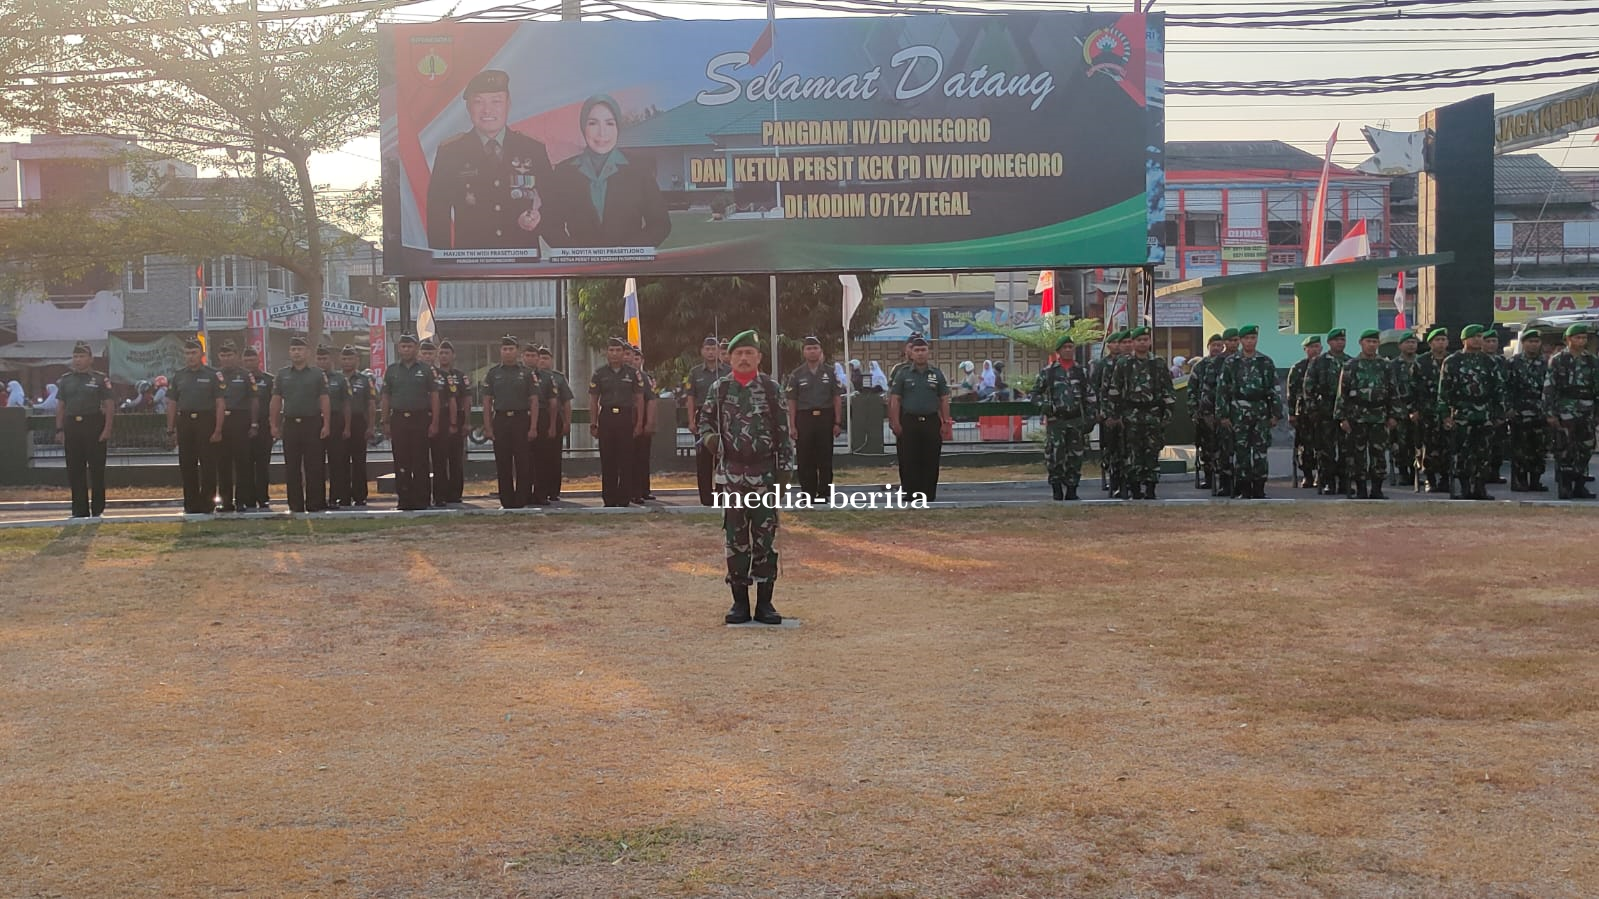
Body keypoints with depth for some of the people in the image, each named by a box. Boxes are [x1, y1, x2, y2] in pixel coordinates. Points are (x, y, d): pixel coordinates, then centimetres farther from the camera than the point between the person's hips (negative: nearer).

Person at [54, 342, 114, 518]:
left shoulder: (100, 379, 1)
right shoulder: (65, 379, 11)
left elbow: (109, 405, -2)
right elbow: (60, 406, 12)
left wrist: (107, 429, -11)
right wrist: (59, 429, 4)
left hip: (94, 425, -4)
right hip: (71, 426, 4)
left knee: (97, 469, 0)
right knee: (75, 470, 4)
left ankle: (97, 510, 7)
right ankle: (80, 510, 11)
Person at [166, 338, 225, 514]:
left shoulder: (213, 375, 1)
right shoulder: (178, 377, 13)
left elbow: (219, 404, -4)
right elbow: (172, 405, 14)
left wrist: (218, 430, -11)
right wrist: (170, 429, 6)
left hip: (206, 422, -4)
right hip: (184, 423, 4)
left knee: (208, 466, -3)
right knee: (187, 466, 5)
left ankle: (207, 504, 2)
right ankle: (191, 505, 12)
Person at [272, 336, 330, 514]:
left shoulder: (317, 374, 3)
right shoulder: (282, 374, 10)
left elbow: (324, 400, 0)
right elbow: (276, 400, 11)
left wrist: (326, 424, -7)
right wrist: (274, 424, 4)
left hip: (313, 423, -3)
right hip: (290, 424, 3)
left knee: (314, 466, -2)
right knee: (292, 468, 4)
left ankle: (316, 504, 2)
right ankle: (295, 505, 10)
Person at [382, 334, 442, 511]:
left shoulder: (426, 369, 4)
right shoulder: (392, 370, 11)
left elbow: (434, 397, 2)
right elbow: (386, 398, 12)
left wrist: (434, 422, -6)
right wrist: (386, 422, 5)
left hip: (420, 419, -2)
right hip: (398, 420, 2)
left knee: (420, 462, -1)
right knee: (401, 463, 3)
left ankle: (421, 500, 4)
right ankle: (404, 500, 8)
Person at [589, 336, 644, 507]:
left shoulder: (633, 373, 5)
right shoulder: (599, 373, 7)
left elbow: (639, 399, 6)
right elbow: (593, 400, 8)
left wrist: (639, 423, -2)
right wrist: (593, 424, 1)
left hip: (626, 417, -1)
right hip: (606, 417, 1)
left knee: (626, 461, -1)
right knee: (607, 461, 2)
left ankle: (624, 499, 5)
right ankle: (609, 499, 7)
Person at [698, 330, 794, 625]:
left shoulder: (771, 389, 1)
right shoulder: (719, 388, 5)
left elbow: (783, 432, 2)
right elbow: (705, 420, 15)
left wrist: (785, 467, -3)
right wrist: (710, 438, -7)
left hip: (765, 475, -1)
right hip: (731, 475, 1)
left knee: (766, 538, 2)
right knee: (734, 540, 4)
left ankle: (764, 603, 9)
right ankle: (740, 602, 12)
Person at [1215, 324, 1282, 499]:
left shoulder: (1266, 362, 7)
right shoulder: (1230, 362, 4)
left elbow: (1274, 389, 8)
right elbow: (1222, 390, 2)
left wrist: (1275, 413, 2)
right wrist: (1223, 415, -4)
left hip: (1261, 412, 1)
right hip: (1238, 412, -1)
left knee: (1260, 451, 1)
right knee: (1240, 451, -1)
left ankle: (1259, 490, 6)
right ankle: (1243, 490, 6)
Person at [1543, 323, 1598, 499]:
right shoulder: (1558, 360, -1)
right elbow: (1548, 388, -5)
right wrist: (1550, 413, -11)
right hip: (1565, 411, -4)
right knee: (1564, 451, -4)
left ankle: (1580, 486, 15)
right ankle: (1564, 487, 2)